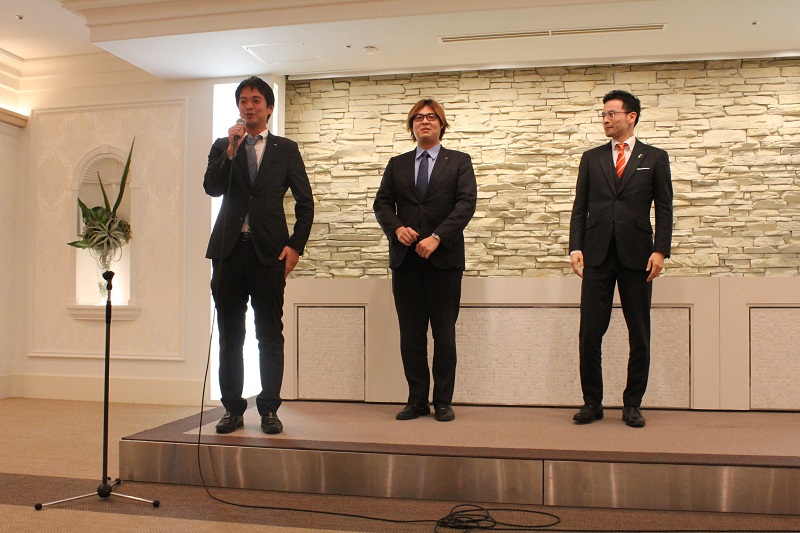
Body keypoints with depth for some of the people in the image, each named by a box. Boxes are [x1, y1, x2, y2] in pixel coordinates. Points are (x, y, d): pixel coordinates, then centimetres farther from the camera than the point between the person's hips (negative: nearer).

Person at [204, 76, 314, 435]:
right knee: (230, 336, 6)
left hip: (269, 251, -2)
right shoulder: (222, 146, 13)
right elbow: (212, 188, -3)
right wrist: (231, 149, -11)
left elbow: (305, 202, 6)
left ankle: (269, 410, 9)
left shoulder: (286, 149, 9)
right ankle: (233, 409, 16)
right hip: (229, 249, 2)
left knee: (270, 335, 1)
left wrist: (296, 245, -3)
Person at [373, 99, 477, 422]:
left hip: (444, 258, -2)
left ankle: (443, 401, 11)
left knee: (444, 334, 1)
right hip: (405, 259, 3)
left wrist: (437, 237, -16)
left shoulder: (459, 162, 8)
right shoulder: (397, 165, 17)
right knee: (411, 334, 4)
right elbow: (382, 203, 9)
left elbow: (466, 204, -4)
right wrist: (396, 228, -11)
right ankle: (417, 400, 13)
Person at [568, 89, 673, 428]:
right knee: (590, 333, 0)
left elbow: (664, 209, 4)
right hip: (597, 254, 1)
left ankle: (632, 404, 16)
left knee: (639, 335, 4)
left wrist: (660, 250, -7)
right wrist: (575, 247, -2)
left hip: (637, 256, -1)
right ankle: (592, 402, 13)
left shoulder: (654, 158, 8)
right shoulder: (591, 158, 13)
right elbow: (580, 207, 10)